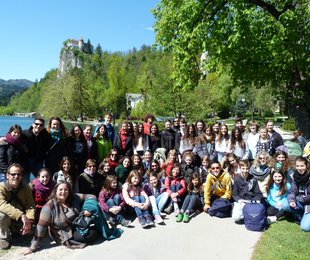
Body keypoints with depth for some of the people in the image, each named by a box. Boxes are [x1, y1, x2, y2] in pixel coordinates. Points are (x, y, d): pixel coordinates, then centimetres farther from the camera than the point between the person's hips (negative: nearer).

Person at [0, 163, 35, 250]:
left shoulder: (26, 188, -12)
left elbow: (30, 205, -18)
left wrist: (29, 220, -37)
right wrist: (21, 215, -50)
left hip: (20, 220, 4)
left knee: (30, 230, -16)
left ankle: (14, 230, 17)